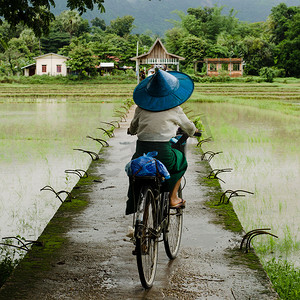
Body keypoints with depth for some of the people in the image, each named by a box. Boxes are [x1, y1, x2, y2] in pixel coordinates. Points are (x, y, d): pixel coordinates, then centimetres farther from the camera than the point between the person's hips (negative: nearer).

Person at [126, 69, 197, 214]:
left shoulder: (141, 107, 9)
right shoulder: (175, 110, 4)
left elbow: (133, 127, 23)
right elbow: (188, 127, 20)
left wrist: (131, 131, 48)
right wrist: (194, 130, 45)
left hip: (141, 152, 3)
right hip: (162, 152, -2)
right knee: (181, 161, 30)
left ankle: (132, 201, 36)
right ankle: (173, 199, 30)